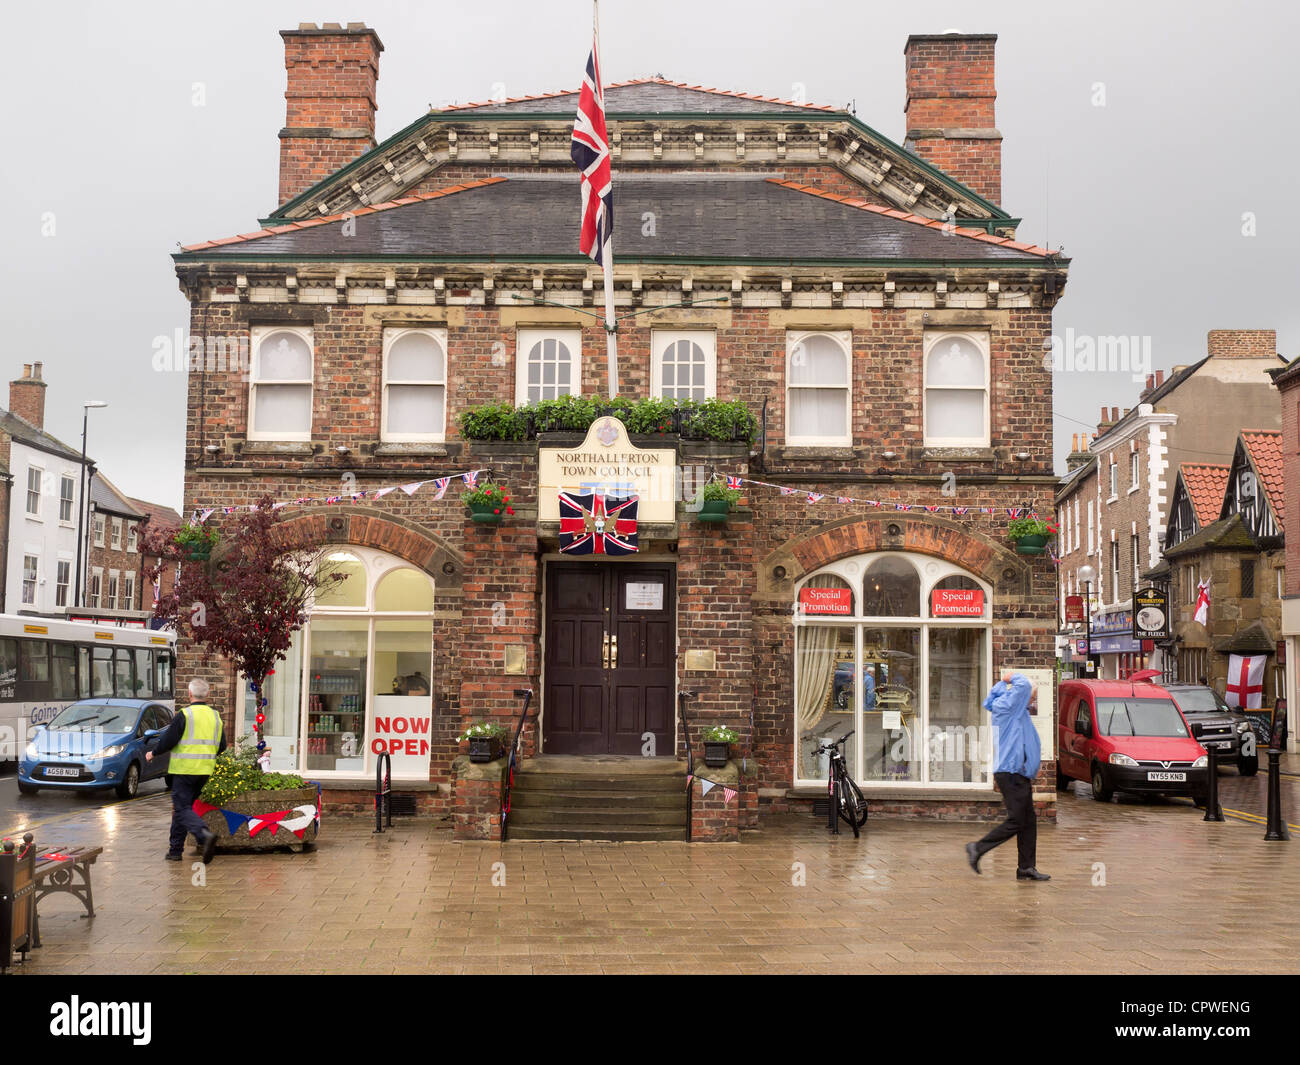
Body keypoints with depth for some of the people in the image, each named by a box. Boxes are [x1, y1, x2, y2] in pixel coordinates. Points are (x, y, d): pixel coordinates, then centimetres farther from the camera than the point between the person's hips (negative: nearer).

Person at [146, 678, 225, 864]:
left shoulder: (184, 715, -10)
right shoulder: (215, 716, 9)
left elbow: (168, 740, -11)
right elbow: (222, 745, 12)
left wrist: (153, 753, 7)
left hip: (185, 769, -6)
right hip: (205, 771, 6)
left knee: (182, 809, -5)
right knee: (182, 806, 17)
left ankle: (205, 835, -29)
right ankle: (175, 849, 19)